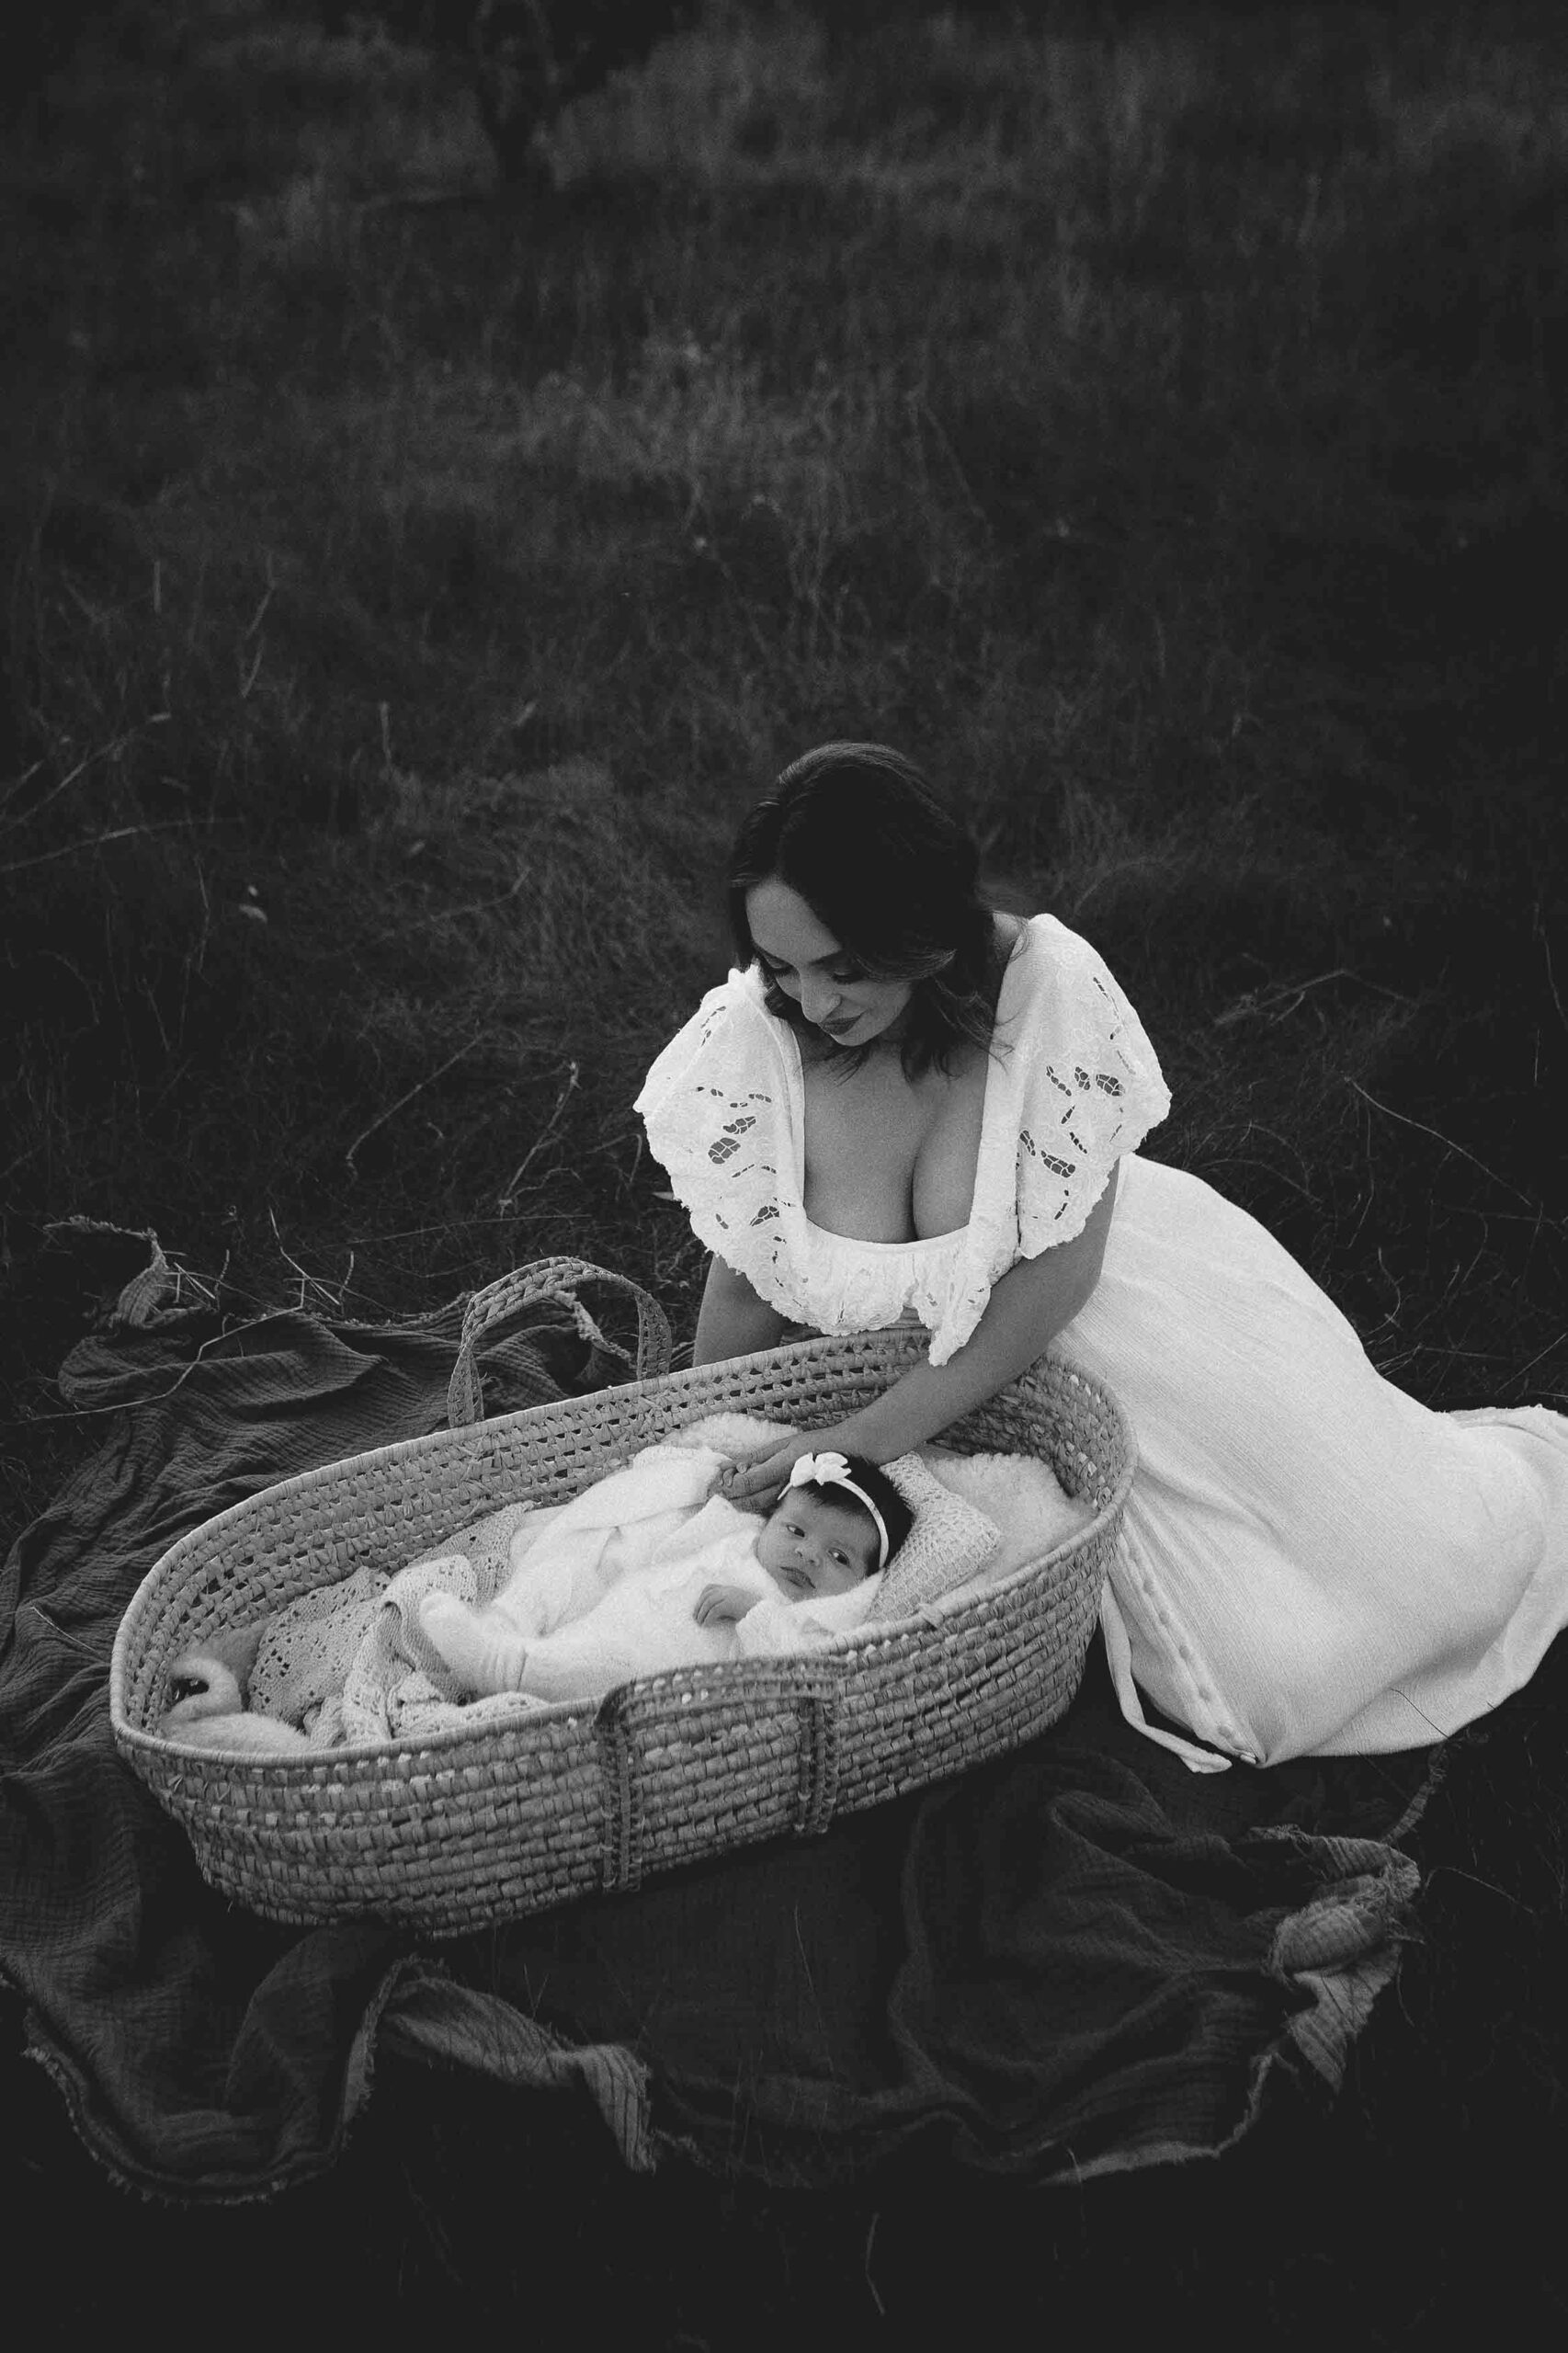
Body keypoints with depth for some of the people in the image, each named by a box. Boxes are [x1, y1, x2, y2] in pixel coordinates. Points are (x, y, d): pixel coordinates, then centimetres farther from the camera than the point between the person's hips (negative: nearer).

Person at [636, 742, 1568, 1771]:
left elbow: (1058, 1272, -24)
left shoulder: (1049, 985, -28)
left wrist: (876, 1436, -28)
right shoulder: (745, 1041, -22)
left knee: (1430, 1554, -1)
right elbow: (746, 1285, -8)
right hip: (927, 1359, 1)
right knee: (1249, 1665, -6)